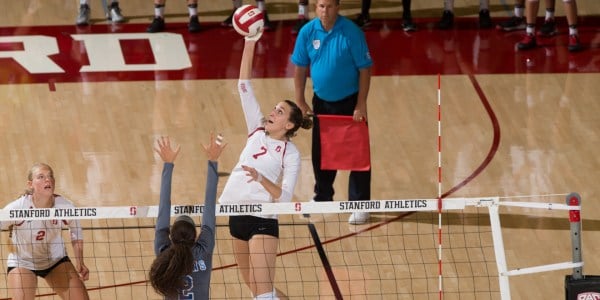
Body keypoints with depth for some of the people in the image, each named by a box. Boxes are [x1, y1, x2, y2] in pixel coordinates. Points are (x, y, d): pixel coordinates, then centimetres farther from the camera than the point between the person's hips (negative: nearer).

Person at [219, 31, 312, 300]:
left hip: (262, 220, -6)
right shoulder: (258, 131, 6)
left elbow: (284, 196, -14)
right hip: (237, 215, 6)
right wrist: (249, 43, -6)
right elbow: (244, 87, 2)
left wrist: (262, 179, -30)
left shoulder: (291, 155, -7)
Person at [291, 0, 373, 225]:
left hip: (349, 103, -4)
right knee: (320, 154, 13)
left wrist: (361, 105, -17)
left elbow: (364, 69, -14)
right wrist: (300, 102, 1)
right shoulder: (308, 32, -8)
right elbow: (300, 68, 2)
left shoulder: (351, 32, -18)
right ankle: (322, 200, 30)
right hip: (321, 102, 4)